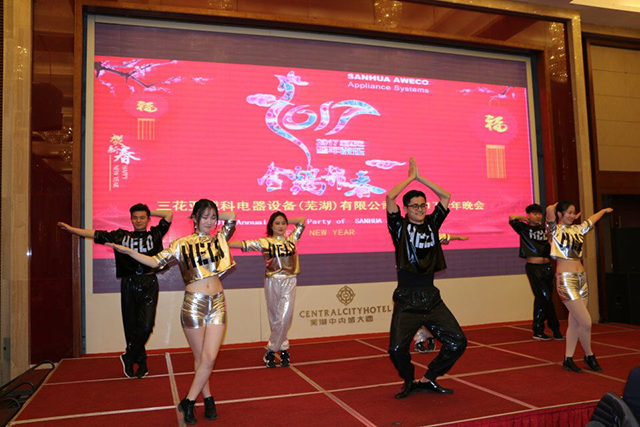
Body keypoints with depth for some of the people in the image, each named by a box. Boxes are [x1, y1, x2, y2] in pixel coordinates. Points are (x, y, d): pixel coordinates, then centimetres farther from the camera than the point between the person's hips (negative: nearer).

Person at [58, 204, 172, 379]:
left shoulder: (155, 234, 6)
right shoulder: (121, 235, 10)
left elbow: (169, 214, 1)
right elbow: (95, 234, 13)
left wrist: (150, 212, 9)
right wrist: (70, 228, 13)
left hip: (149, 284, -2)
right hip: (129, 284, 2)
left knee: (145, 325, -12)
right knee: (131, 326, 7)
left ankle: (128, 357, 10)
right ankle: (141, 362, 23)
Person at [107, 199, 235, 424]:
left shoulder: (219, 239, 6)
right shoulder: (182, 244, -1)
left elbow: (232, 217, -2)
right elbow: (155, 262, 0)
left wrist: (215, 216, 5)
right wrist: (129, 252, -8)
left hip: (217, 304, 2)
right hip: (193, 304, -2)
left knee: (209, 358, -2)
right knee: (201, 358, 6)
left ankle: (189, 401, 13)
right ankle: (207, 399, 22)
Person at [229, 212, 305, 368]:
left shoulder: (292, 239, 6)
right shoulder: (264, 242, -1)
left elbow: (302, 220, 12)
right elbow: (242, 244, -10)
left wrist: (286, 220, 10)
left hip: (289, 282, 1)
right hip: (272, 283, -1)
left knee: (284, 319, -6)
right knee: (275, 319, 6)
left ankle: (271, 351, 8)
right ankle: (283, 349, 21)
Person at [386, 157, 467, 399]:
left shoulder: (432, 223, 11)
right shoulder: (400, 226, -1)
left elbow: (446, 196, 10)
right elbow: (389, 197, -13)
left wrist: (420, 177, 8)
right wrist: (411, 177, -1)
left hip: (432, 299, 5)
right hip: (406, 301, -4)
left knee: (458, 342, 0)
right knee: (397, 349, -15)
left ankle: (428, 380, 19)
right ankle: (409, 381, 17)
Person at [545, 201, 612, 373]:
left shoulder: (576, 230, 14)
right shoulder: (555, 230, -6)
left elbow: (591, 220, 34)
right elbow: (549, 209, -22)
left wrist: (604, 210, 50)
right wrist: (559, 204, 0)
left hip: (581, 278, 7)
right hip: (566, 280, -7)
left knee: (575, 323, 9)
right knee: (586, 322, -7)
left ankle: (568, 359, 18)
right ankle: (589, 356, 16)